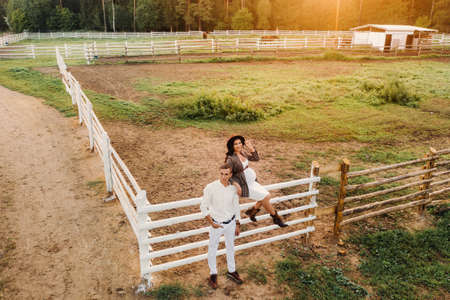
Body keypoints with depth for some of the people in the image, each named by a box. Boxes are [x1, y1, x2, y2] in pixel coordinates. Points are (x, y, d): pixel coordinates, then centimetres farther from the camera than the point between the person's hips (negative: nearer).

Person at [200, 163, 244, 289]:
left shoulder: (233, 188, -8)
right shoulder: (211, 188, -20)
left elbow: (236, 207, 5)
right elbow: (203, 207, -11)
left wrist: (237, 224, 10)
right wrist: (211, 223, -14)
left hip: (230, 223, 4)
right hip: (216, 224, -3)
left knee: (230, 247, 21)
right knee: (212, 249, 12)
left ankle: (231, 271, 43)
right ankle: (213, 274, 35)